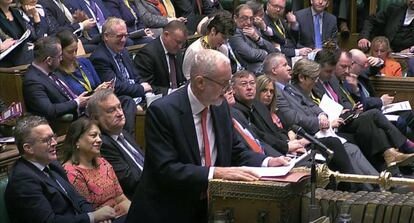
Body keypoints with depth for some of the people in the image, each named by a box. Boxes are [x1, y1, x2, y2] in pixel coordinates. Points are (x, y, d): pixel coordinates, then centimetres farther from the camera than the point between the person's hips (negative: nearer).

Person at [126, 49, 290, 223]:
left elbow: (235, 151, 15)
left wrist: (268, 162, -2)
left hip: (209, 207, 5)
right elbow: (165, 169, -21)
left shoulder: (220, 106, 5)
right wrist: (215, 173, -28)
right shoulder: (162, 111, -15)